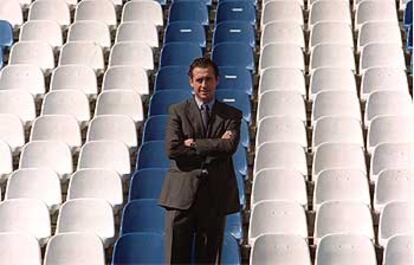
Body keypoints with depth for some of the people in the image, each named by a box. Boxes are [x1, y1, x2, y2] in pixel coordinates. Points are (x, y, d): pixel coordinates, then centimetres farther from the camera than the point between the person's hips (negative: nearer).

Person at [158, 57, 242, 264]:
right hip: (181, 195, -1)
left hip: (215, 197, 1)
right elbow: (172, 149, -8)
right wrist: (213, 148, -7)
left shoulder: (231, 115, 9)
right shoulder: (177, 111, 7)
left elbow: (230, 146, -10)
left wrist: (194, 144, -8)